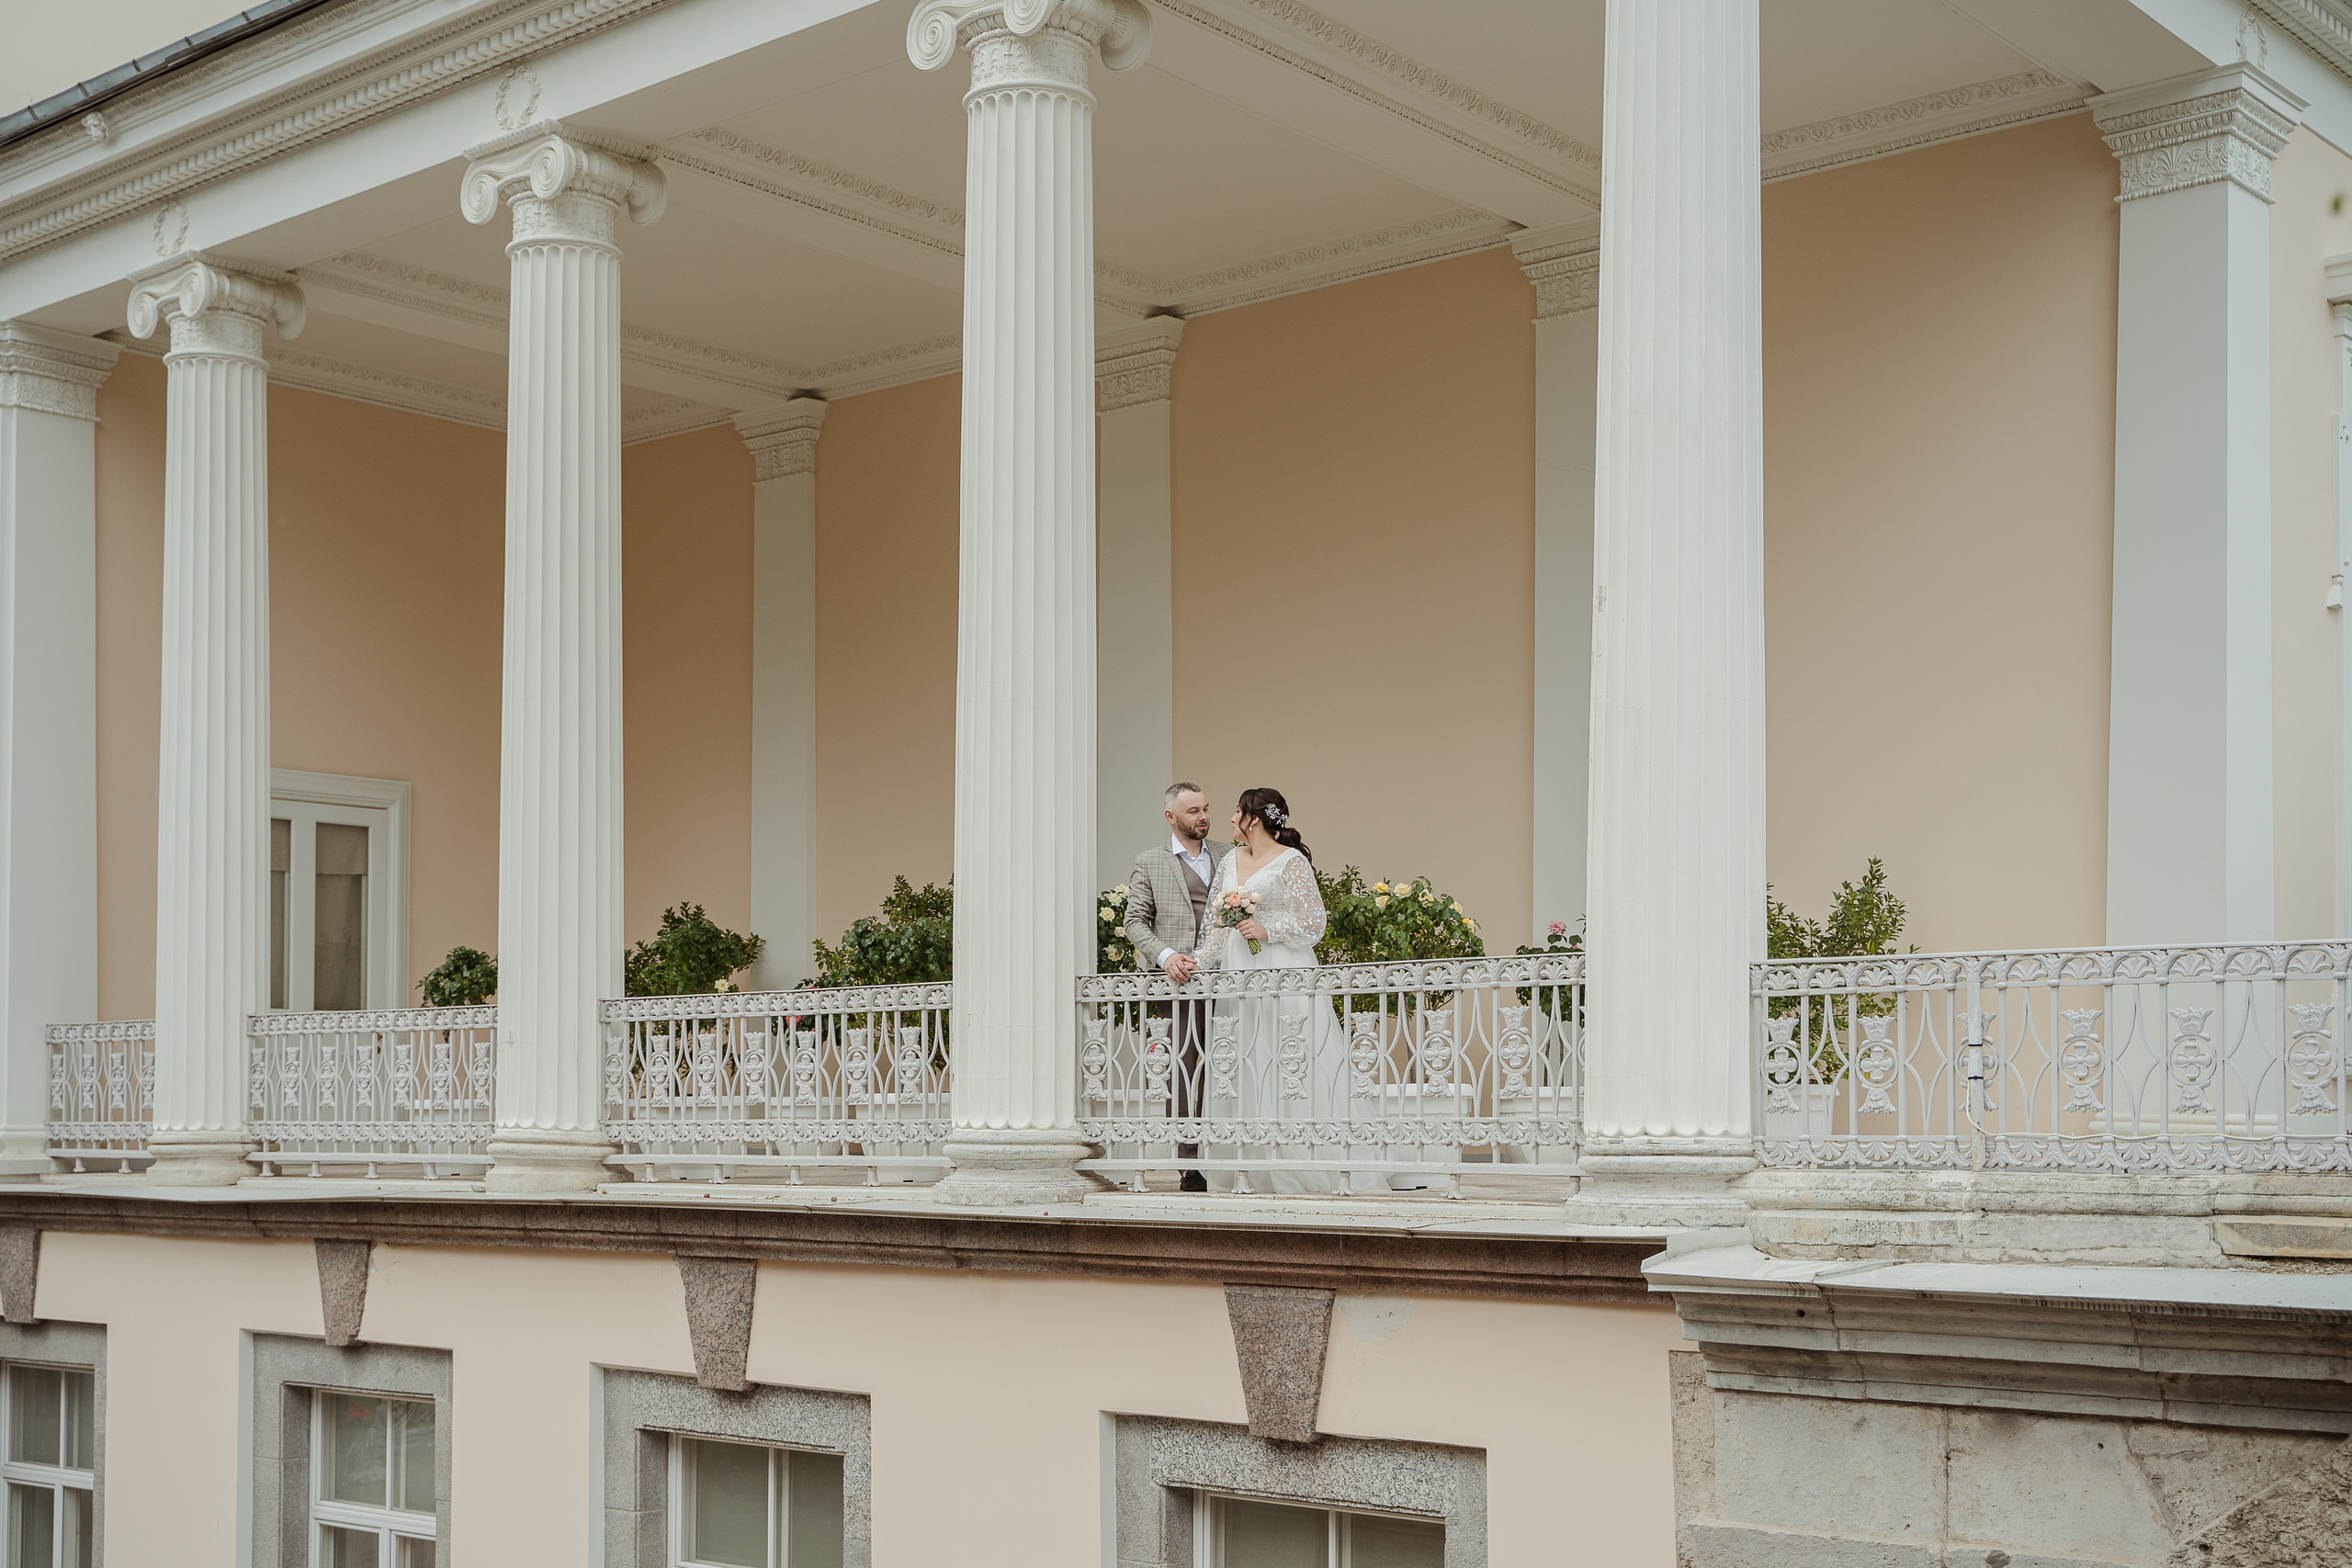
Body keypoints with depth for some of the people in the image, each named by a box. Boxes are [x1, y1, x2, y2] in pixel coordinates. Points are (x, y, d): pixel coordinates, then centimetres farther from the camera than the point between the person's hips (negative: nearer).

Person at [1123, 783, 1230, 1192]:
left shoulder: (1228, 855, 17)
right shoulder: (1149, 863, 9)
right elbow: (1136, 921, 4)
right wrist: (1165, 956, -11)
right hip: (1179, 978, -3)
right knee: (1182, 1072, -5)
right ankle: (1189, 1165, -3)